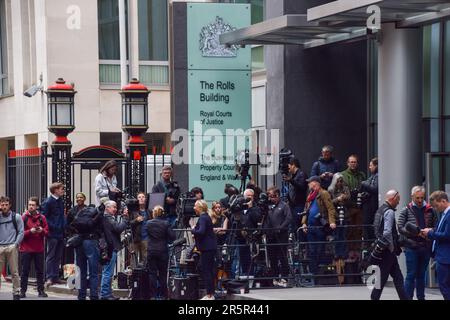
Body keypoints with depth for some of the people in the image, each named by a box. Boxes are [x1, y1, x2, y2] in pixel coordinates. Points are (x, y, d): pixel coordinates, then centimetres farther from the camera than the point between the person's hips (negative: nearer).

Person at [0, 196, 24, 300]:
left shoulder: (16, 217, 7)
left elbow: (21, 232, 3)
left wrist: (16, 244, -7)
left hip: (12, 247, -2)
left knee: (14, 272, -2)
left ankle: (16, 293, 2)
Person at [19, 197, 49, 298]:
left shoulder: (42, 218, 6)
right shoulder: (23, 217, -2)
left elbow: (47, 232, 7)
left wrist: (42, 230, -14)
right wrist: (30, 231, -20)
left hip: (39, 249, 2)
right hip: (26, 248, -2)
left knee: (40, 271, 5)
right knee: (25, 271, 0)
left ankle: (41, 291, 9)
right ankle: (23, 291, 4)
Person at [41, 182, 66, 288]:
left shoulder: (60, 201, 14)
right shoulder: (47, 202, -10)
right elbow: (44, 217, -13)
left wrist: (64, 226, 9)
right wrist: (52, 227, -18)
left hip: (60, 233, 8)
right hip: (52, 233, -8)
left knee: (58, 256, 10)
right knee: (51, 256, -7)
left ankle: (55, 277, 16)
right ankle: (49, 278, -7)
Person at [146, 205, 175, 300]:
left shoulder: (149, 224, -4)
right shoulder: (166, 224, -8)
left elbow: (147, 234, 6)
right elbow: (172, 236, -9)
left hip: (151, 252, 1)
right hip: (163, 251, -1)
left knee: (152, 273, 5)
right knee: (163, 273, 7)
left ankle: (152, 295, 3)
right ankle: (164, 295, 9)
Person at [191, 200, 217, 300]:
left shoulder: (202, 218, -16)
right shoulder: (206, 217, 15)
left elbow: (201, 231, -28)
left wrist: (193, 230, -10)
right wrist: (196, 235, 10)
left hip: (206, 248, -10)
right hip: (211, 247, 10)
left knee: (206, 272, -6)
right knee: (210, 271, 14)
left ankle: (209, 295, -5)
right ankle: (211, 294, 19)